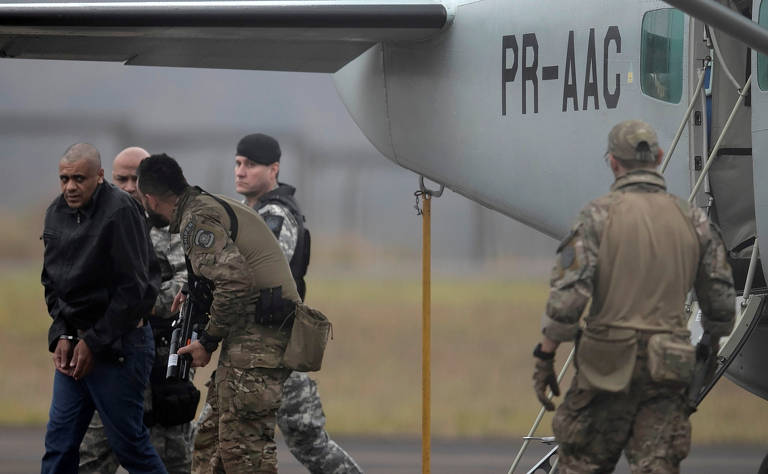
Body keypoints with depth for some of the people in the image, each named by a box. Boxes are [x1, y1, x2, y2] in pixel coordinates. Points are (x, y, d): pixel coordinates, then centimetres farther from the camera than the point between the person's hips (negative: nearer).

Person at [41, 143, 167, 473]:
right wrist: (61, 335, 1)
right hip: (74, 344, 7)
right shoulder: (57, 214, 8)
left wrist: (94, 343, -14)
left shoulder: (120, 212, -15)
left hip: (118, 346, -7)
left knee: (128, 443, -2)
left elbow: (133, 288, -17)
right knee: (59, 443, 6)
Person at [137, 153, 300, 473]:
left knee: (243, 447, -11)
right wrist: (195, 293, 30)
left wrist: (208, 342, -12)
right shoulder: (217, 207, 21)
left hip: (255, 338, -10)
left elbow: (235, 282, -21)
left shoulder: (198, 219, -10)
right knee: (212, 437, 14)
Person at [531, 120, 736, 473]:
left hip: (608, 363, -3)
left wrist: (544, 357, -4)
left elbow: (567, 296, -13)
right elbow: (720, 302, 10)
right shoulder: (694, 221, 6)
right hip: (665, 373, 3)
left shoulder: (599, 215, -6)